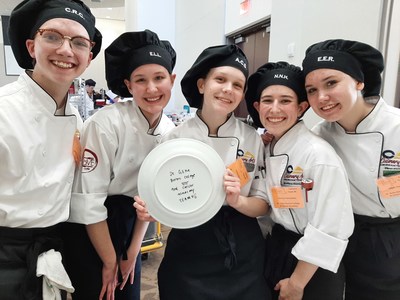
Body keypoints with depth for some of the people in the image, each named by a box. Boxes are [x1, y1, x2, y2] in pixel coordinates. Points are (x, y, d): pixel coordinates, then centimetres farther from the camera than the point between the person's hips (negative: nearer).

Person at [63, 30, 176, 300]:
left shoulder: (169, 131, -6)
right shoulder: (106, 124, -25)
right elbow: (88, 199, -21)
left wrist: (133, 251, 5)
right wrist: (109, 260, -9)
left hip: (129, 224, 6)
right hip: (89, 231, -5)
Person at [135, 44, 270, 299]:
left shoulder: (252, 138, -7)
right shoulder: (175, 138, -9)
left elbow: (263, 205, -2)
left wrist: (238, 201, -22)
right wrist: (149, 209, -21)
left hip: (242, 253, 1)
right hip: (188, 253, 0)